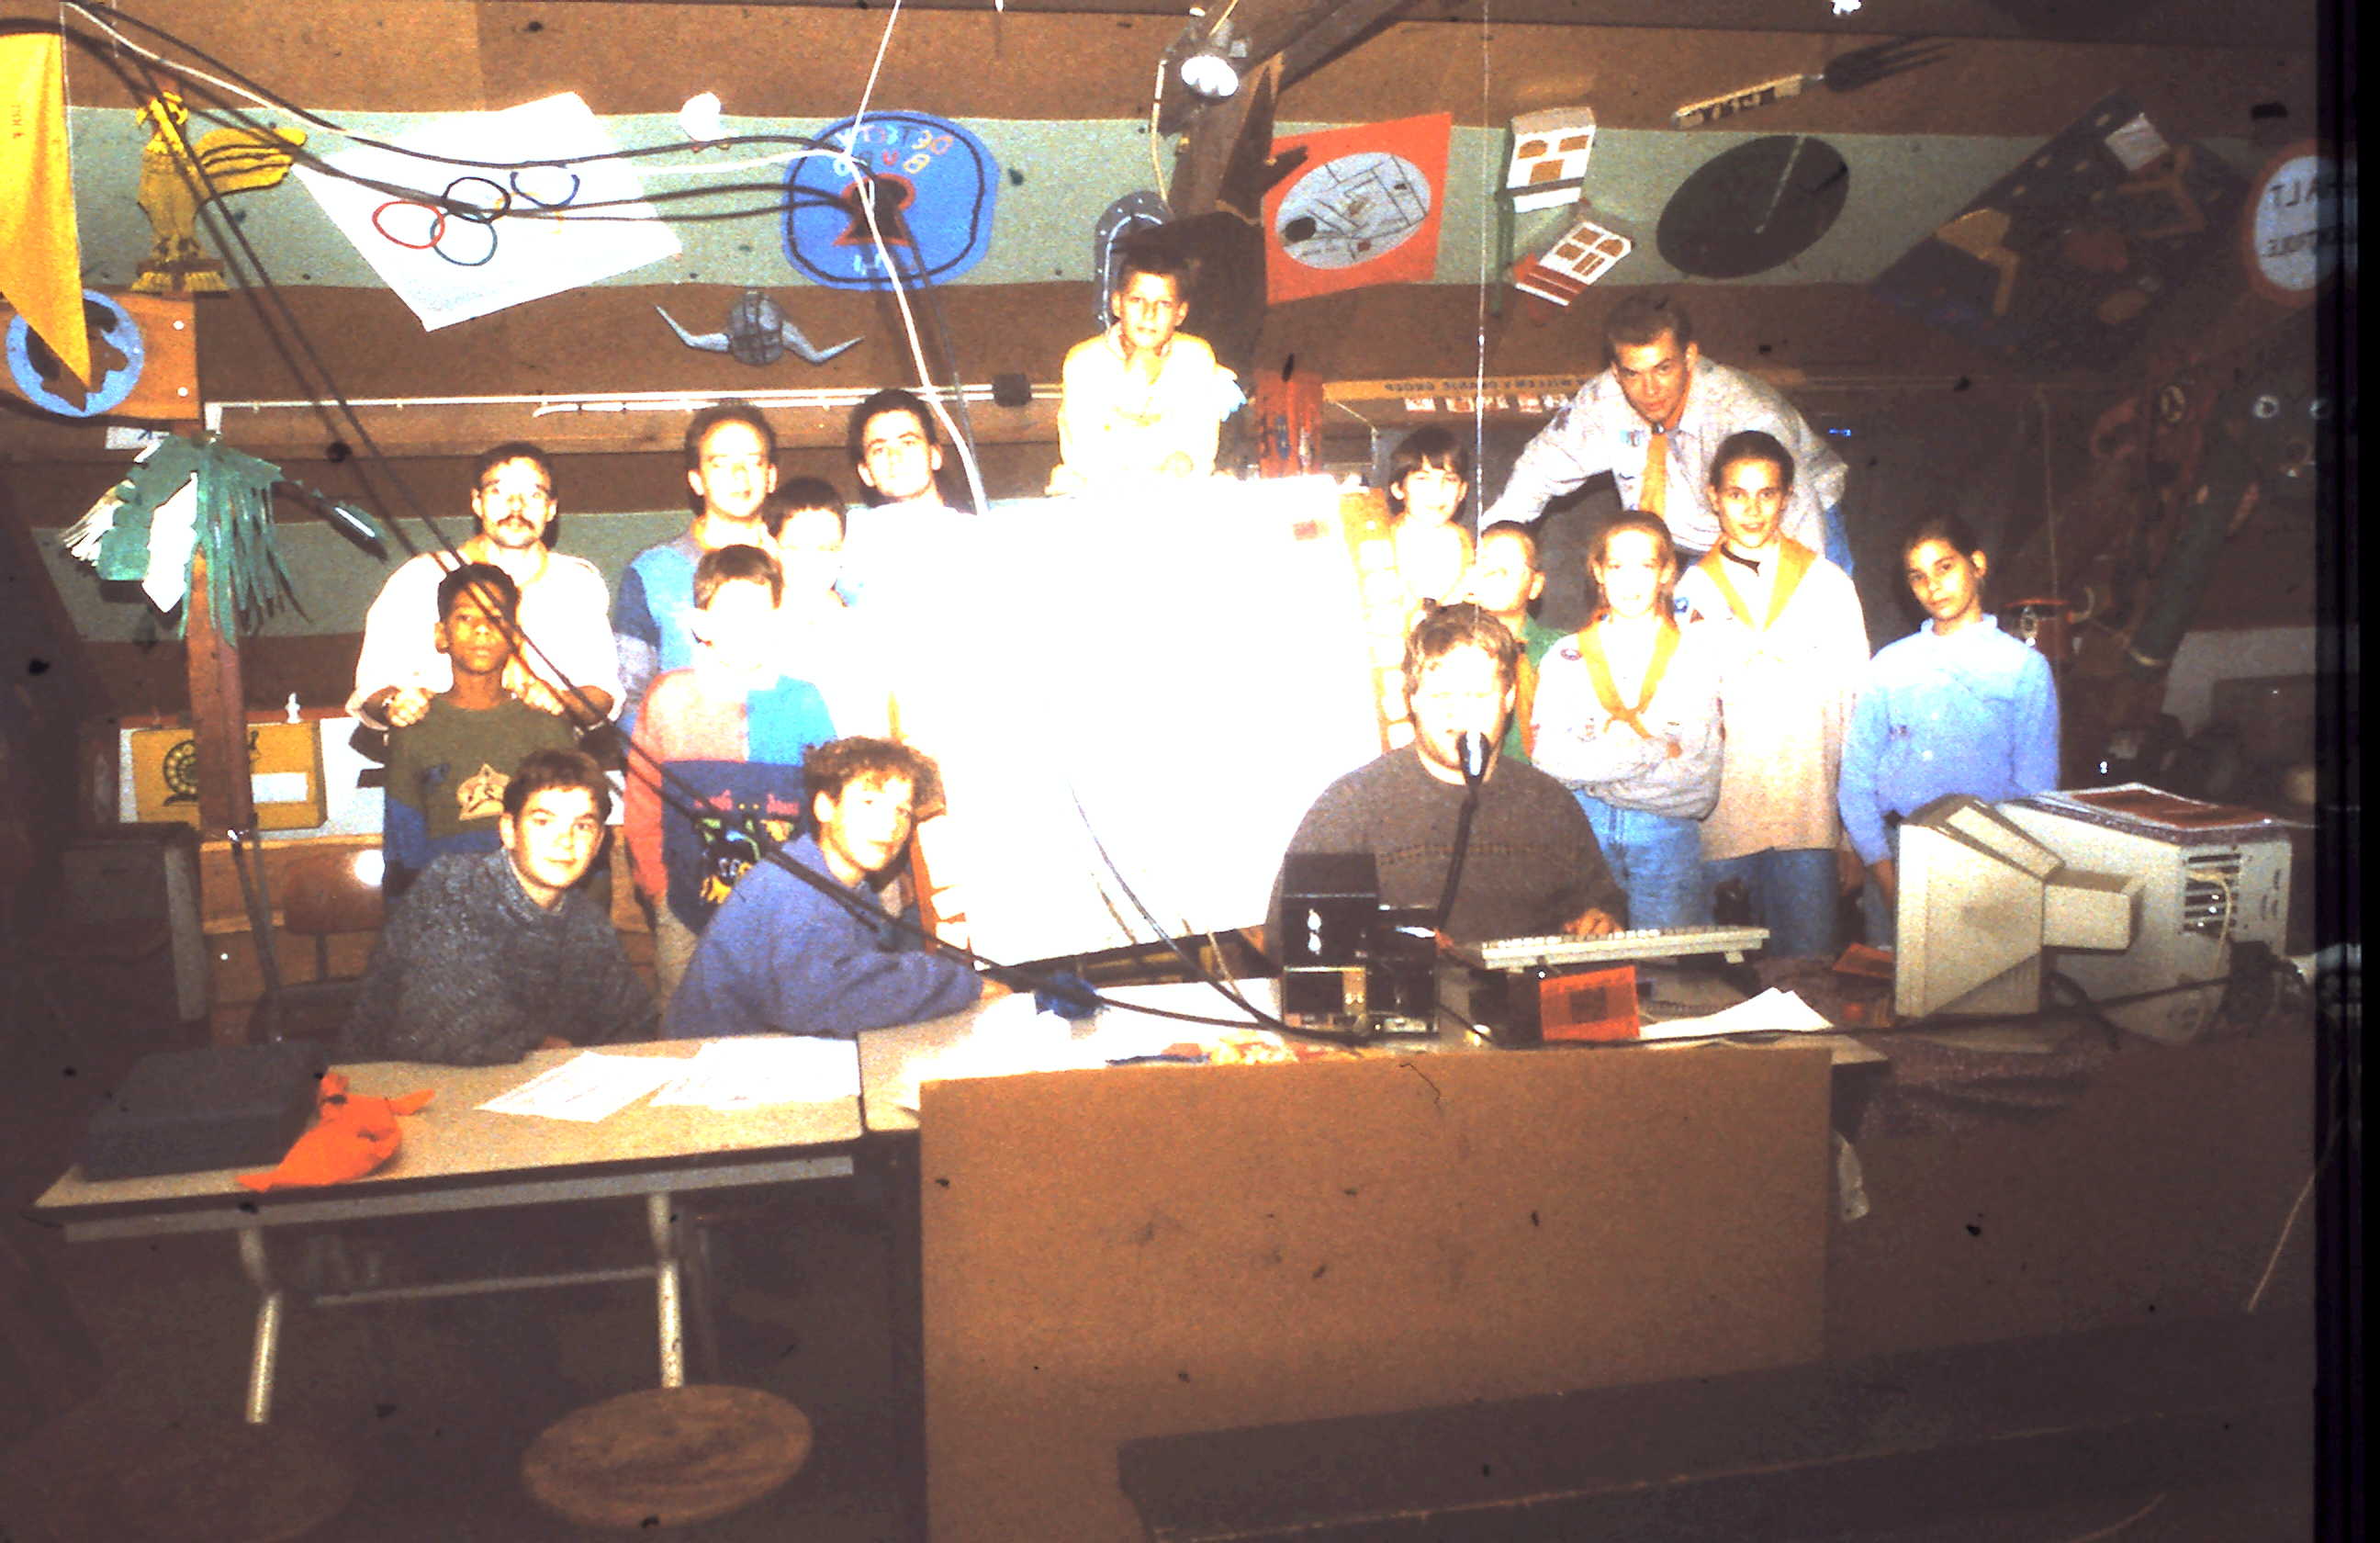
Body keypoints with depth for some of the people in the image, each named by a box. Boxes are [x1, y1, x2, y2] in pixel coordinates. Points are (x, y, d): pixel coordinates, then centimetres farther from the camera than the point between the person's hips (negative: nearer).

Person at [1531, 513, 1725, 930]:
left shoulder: (1695, 654, 6)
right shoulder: (1566, 656, 9)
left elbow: (1700, 788, -2)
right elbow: (1548, 757, -5)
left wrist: (1597, 768, -8)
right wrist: (1656, 752, -10)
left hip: (1667, 831, 0)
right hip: (1583, 829, 0)